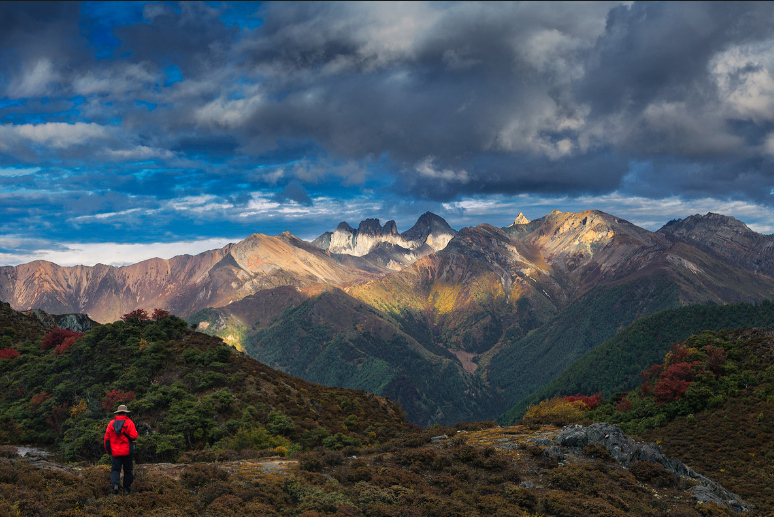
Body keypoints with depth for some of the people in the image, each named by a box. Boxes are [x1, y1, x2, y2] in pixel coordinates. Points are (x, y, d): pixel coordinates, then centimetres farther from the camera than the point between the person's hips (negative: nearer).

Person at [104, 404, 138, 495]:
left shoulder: (111, 423, 5)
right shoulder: (129, 423, -5)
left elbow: (107, 438, 8)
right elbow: (133, 436, -14)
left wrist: (108, 450, 18)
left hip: (115, 452, 2)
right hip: (127, 451, -2)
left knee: (115, 469, 5)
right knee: (128, 470, 9)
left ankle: (115, 483, -21)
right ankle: (127, 489, 11)